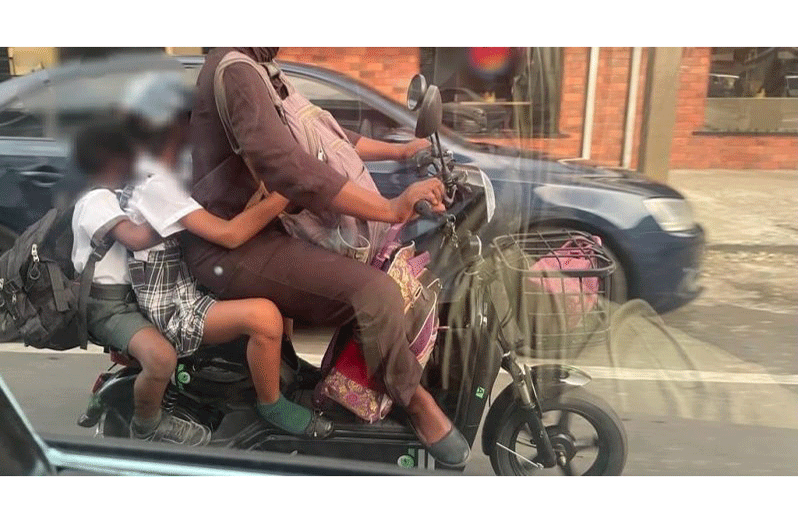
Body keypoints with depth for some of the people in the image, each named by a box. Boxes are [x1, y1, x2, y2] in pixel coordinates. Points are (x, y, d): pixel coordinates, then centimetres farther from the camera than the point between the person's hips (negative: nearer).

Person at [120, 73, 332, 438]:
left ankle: (283, 365, 23)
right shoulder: (155, 183, -22)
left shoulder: (156, 171, 11)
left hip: (190, 287, 11)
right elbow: (228, 234, -33)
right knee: (263, 315, -33)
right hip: (175, 309, -10)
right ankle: (271, 405, -8)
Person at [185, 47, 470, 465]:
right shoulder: (234, 69, -18)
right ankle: (416, 401, -1)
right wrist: (392, 209, -33)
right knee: (375, 293, -27)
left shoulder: (254, 71, 16)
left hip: (257, 228, 11)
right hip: (231, 247, -11)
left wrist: (400, 152, 19)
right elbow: (286, 167, -32)